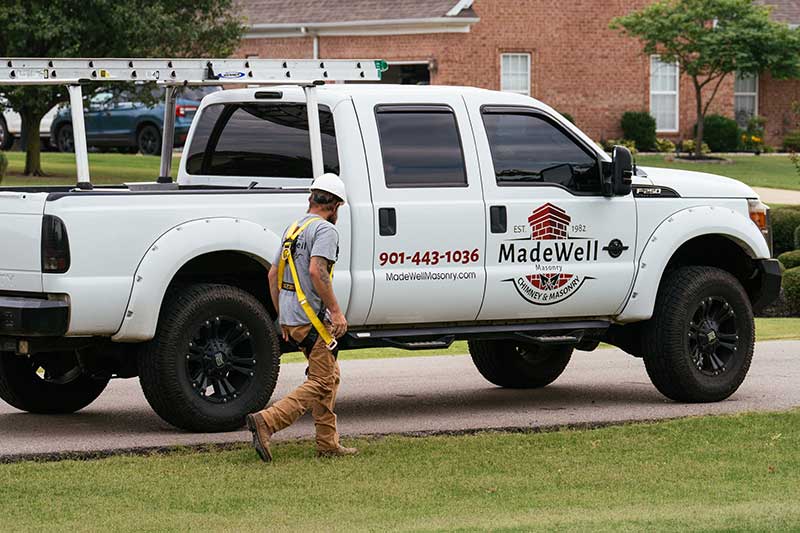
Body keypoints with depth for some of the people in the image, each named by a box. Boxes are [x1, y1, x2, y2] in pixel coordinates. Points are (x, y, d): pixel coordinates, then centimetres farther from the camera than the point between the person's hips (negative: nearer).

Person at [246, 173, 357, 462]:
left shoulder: (293, 229, 18)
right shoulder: (325, 229, -10)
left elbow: (273, 274, 21)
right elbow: (317, 271, -24)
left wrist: (282, 317, 24)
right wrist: (336, 311, -20)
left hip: (291, 318, 10)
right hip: (312, 319, -10)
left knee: (330, 376, 18)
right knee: (321, 383, -8)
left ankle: (328, 443, 17)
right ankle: (266, 421, -21)